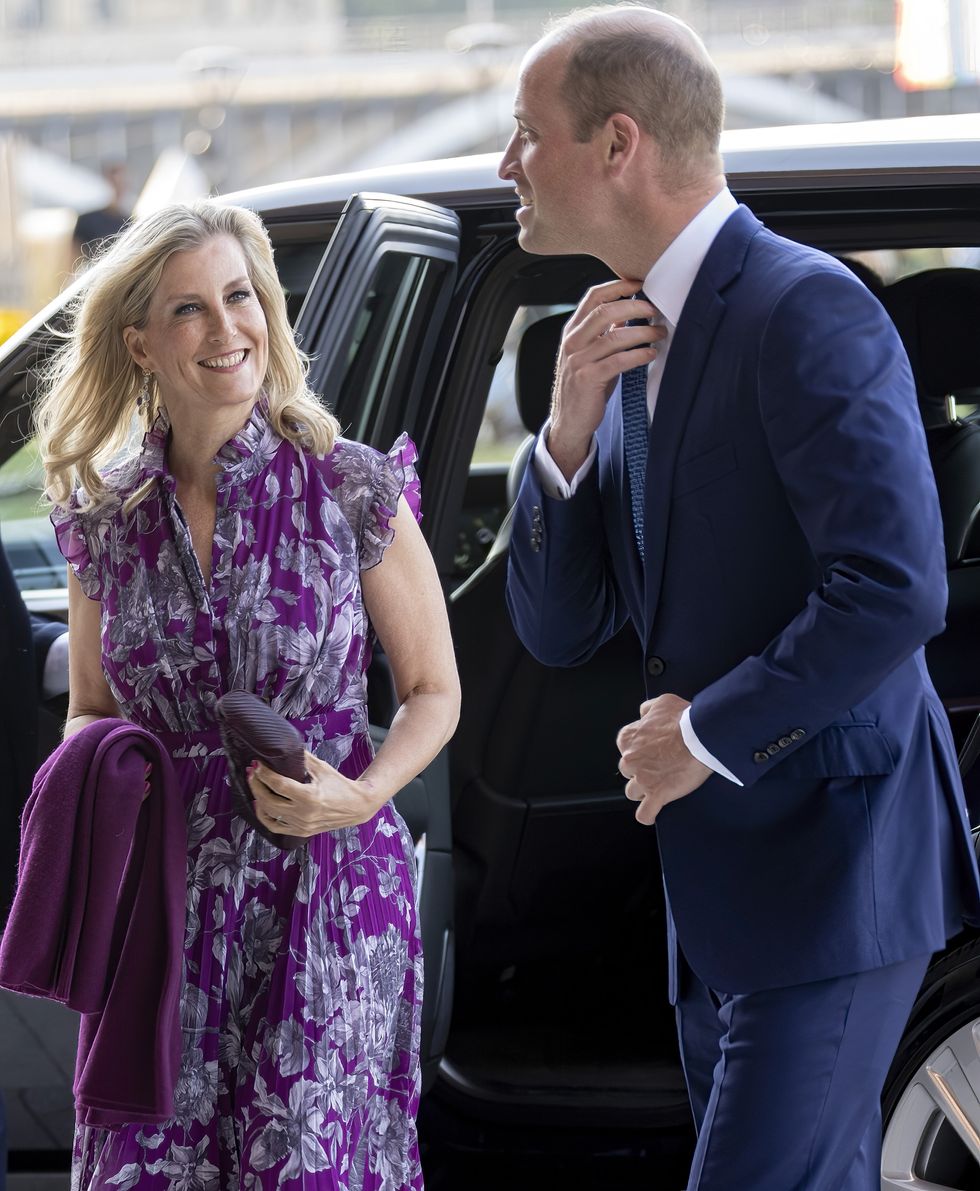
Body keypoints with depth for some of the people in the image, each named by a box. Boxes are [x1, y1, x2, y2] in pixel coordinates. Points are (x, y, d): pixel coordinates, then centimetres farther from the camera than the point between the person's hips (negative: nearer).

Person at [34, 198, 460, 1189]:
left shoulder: (353, 492, -4)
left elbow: (433, 690, 4)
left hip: (325, 893, -2)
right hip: (160, 905, 3)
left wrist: (361, 794, -13)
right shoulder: (106, 516, 5)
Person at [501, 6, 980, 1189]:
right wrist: (571, 427, -5)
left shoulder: (805, 311, -15)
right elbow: (556, 631, 10)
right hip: (720, 876, 9)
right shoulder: (632, 344, 12)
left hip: (828, 870, -9)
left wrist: (705, 732, -15)